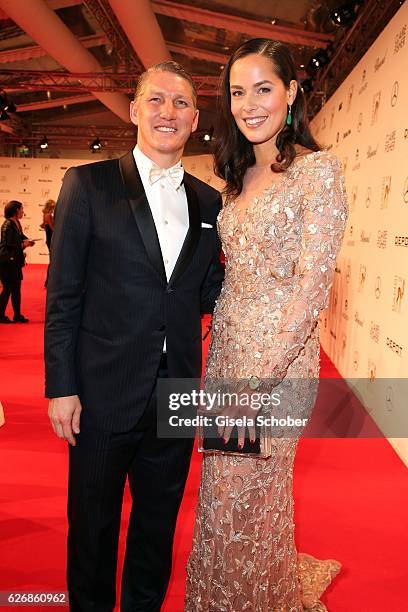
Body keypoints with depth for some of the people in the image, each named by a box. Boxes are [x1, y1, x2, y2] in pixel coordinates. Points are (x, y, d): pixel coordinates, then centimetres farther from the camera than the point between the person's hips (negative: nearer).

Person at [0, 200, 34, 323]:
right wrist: (23, 245, -13)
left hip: (15, 261, 9)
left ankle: (17, 315, 20)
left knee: (16, 288, 12)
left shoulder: (16, 223, 9)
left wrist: (27, 241, -3)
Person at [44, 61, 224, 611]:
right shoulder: (89, 184, -4)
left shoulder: (208, 202, 7)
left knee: (158, 522, 21)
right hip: (105, 393, -3)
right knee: (94, 521, 16)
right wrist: (61, 387, -10)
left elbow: (208, 293, 9)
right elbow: (63, 295, -7)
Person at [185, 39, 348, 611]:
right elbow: (235, 278, 11)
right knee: (224, 494, 18)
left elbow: (311, 287, -17)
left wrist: (253, 381, -19)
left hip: (279, 359, -7)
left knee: (248, 498, 9)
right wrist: (221, 373, 4)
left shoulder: (318, 170, -10)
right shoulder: (240, 178, 12)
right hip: (225, 350, 7)